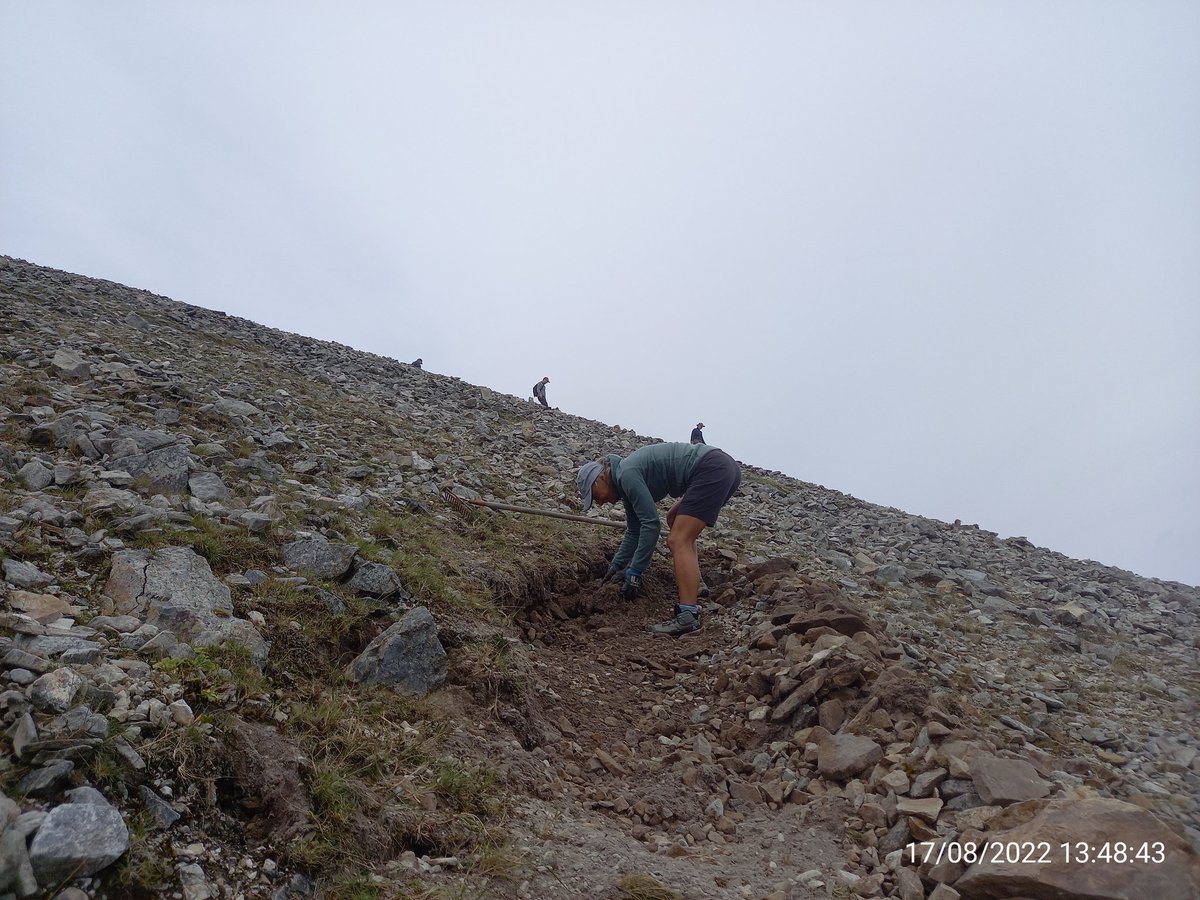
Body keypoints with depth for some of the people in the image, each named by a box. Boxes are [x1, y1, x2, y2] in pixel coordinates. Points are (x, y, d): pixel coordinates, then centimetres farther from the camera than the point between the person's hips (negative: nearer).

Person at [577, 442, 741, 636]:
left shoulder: (627, 474, -10)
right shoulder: (625, 481, 18)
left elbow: (651, 524, -12)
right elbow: (634, 531, 27)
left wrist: (634, 572, -7)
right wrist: (616, 566, 30)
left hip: (712, 469, -11)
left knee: (678, 541, -14)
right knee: (675, 521, 26)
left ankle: (688, 616, -22)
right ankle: (691, 584, 22)